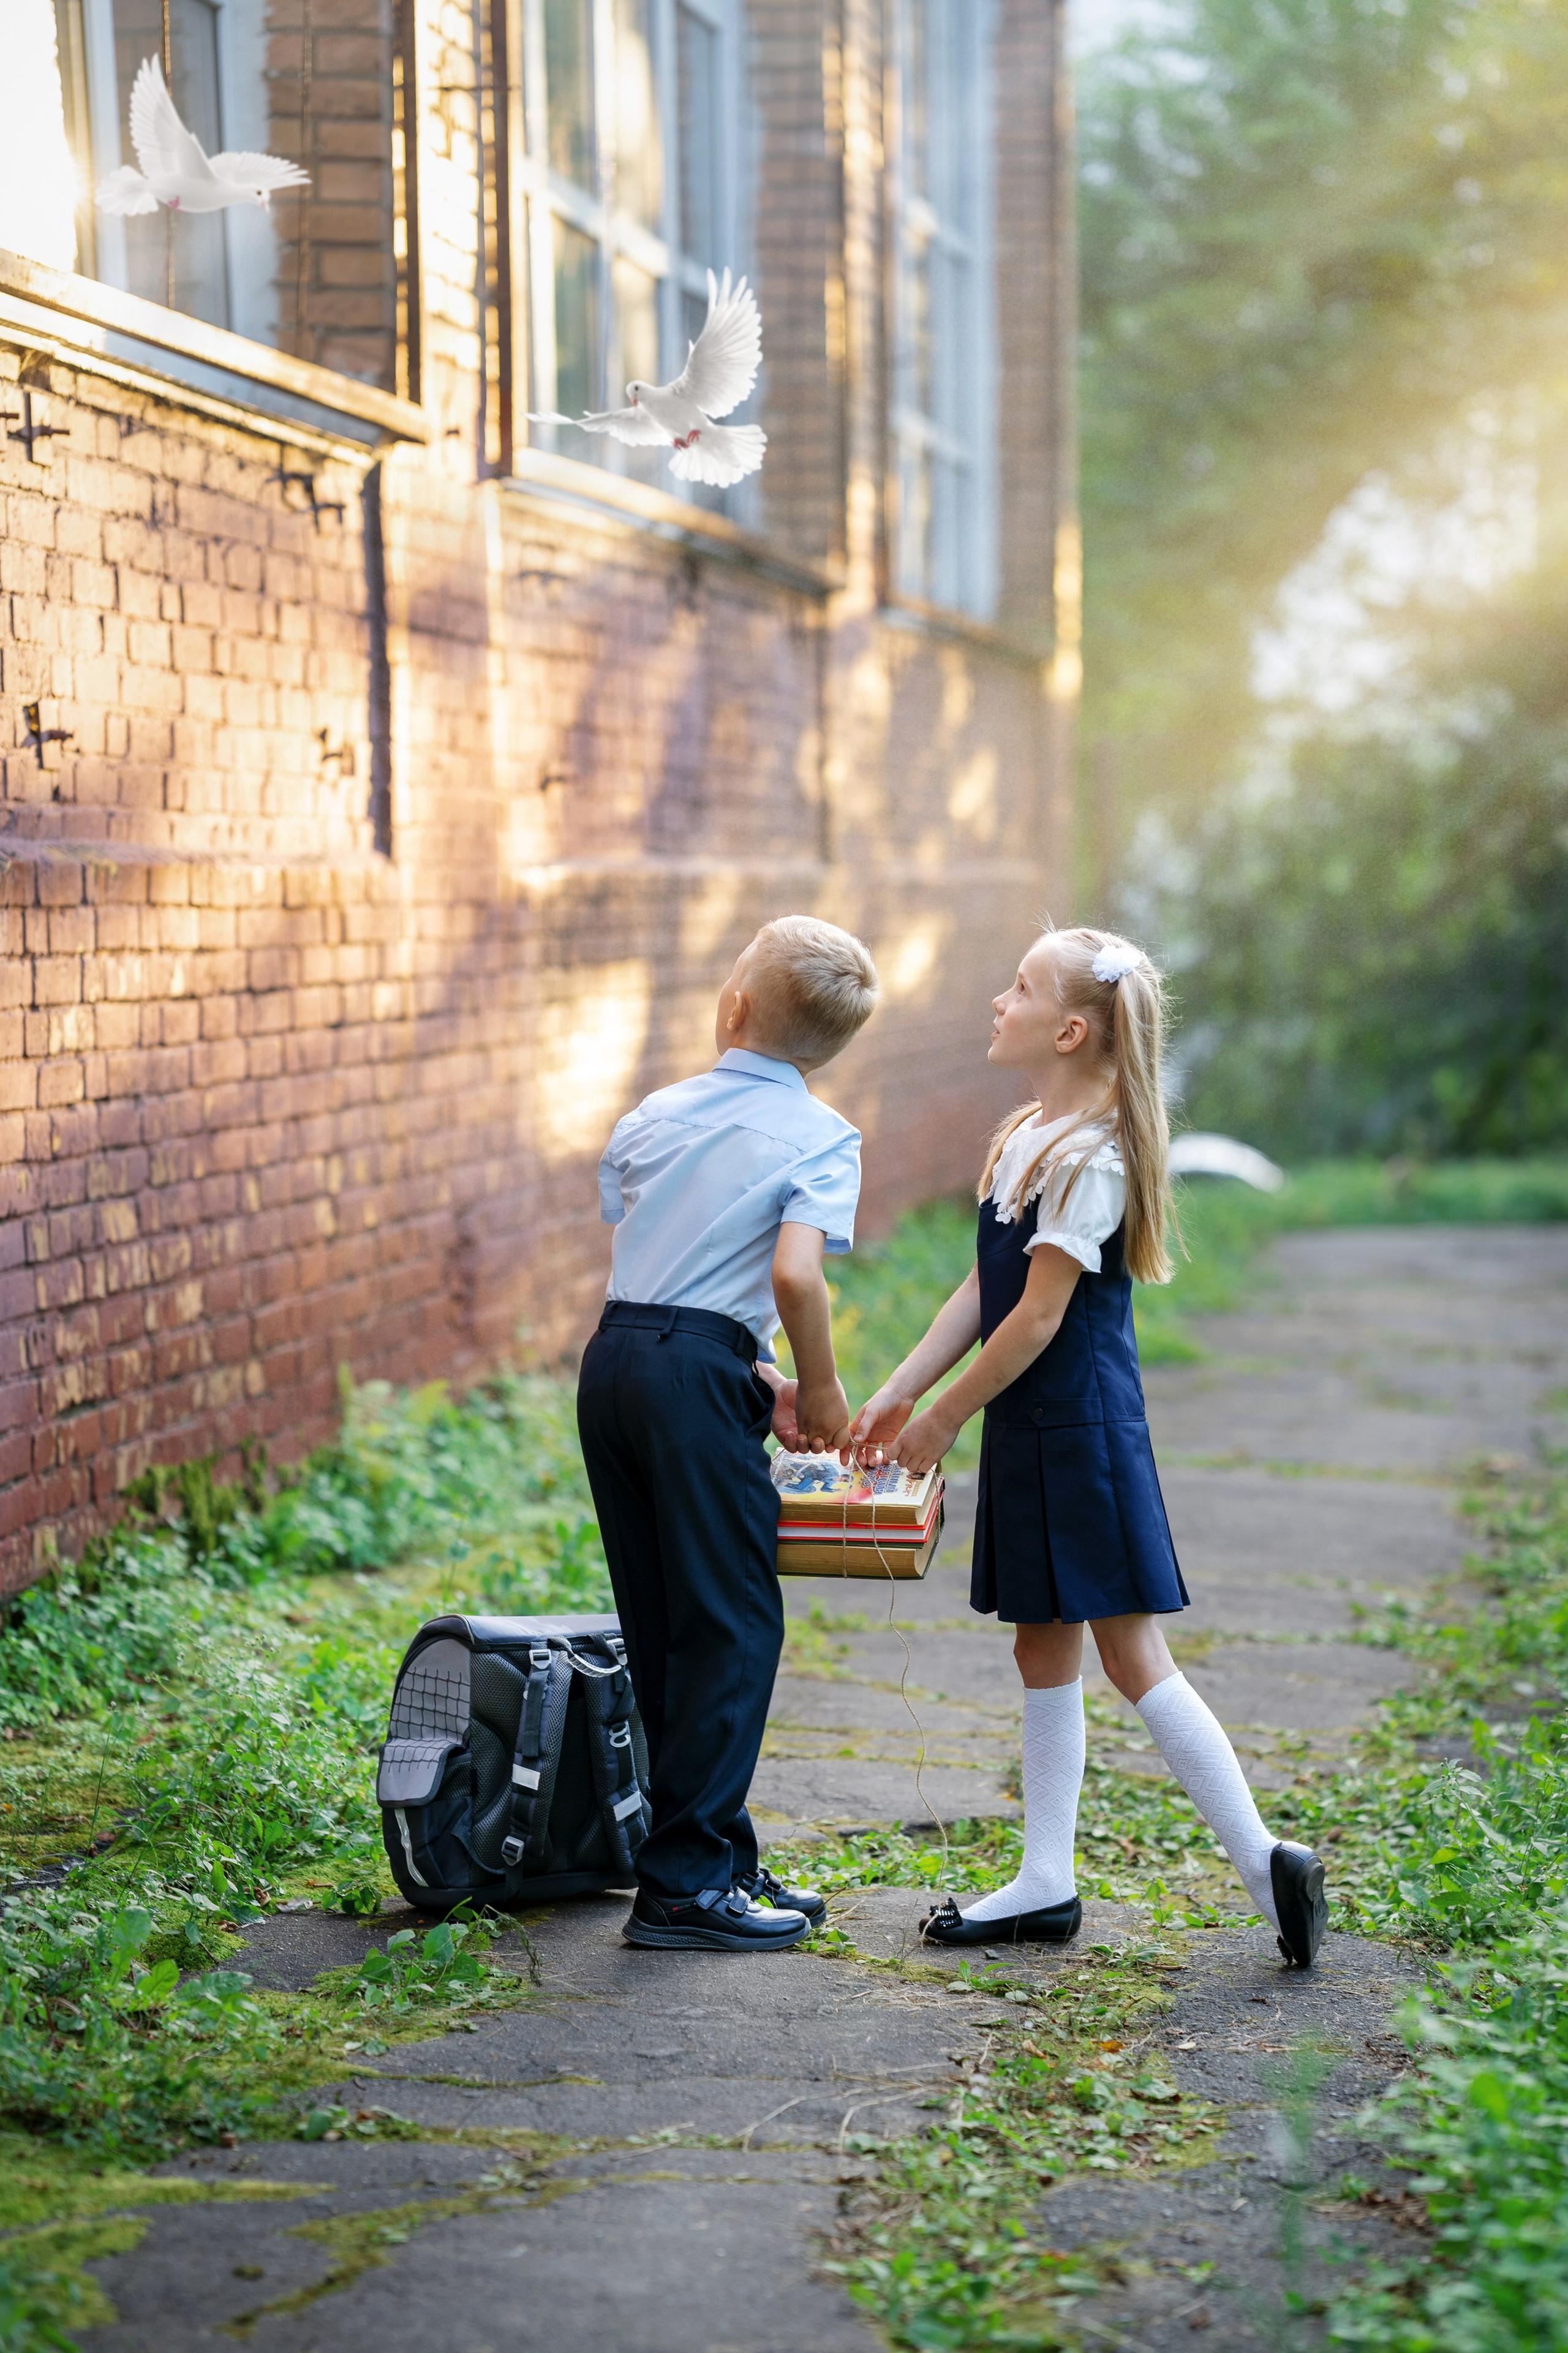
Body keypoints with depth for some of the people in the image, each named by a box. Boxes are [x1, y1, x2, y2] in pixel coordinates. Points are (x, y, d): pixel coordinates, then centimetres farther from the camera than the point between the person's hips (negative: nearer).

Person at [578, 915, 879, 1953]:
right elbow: (793, 1273, -18)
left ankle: (720, 1855, 23)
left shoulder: (656, 1115, 14)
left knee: (663, 1627, 13)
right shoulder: (821, 1136, -3)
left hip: (612, 1357, 7)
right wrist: (819, 1390, -3)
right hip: (699, 1372, -7)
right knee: (733, 1626, 0)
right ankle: (684, 1881, -1)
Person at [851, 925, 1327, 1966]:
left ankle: (1266, 1861, -2)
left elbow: (1039, 1316, -18)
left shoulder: (1090, 1155, -17)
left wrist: (944, 1417, -9)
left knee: (1135, 1656, -8)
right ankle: (1046, 1885, 21)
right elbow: (982, 1292, 14)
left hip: (1084, 1432, -9)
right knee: (1044, 1651, 13)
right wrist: (894, 1397, 11)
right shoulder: (1024, 1136, 11)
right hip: (1031, 1433, 10)